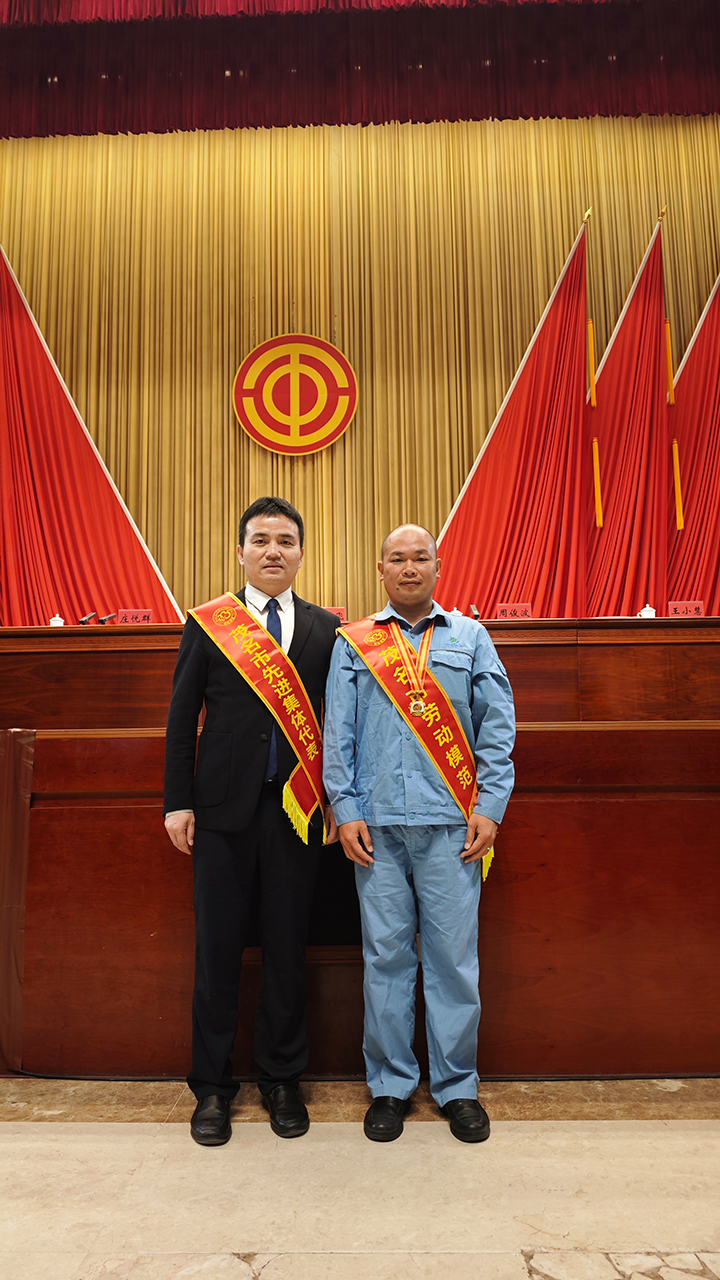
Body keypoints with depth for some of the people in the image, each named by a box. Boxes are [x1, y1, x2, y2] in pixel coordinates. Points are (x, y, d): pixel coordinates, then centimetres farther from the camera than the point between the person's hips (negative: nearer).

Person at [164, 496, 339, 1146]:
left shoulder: (325, 628, 6)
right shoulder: (206, 624, 4)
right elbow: (181, 719, 4)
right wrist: (179, 801, -1)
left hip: (297, 808, 1)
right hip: (224, 808, 0)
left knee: (288, 949, 9)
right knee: (218, 951, 7)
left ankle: (282, 1080, 28)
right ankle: (213, 1086, 25)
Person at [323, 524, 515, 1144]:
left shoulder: (470, 638, 10)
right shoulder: (353, 643, 10)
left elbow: (497, 727, 6)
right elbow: (337, 733, 7)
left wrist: (490, 807, -3)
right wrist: (346, 810, -2)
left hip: (451, 822, 0)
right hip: (377, 824, 0)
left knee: (454, 955, 4)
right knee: (385, 955, 7)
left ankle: (457, 1086, 21)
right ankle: (391, 1085, 23)